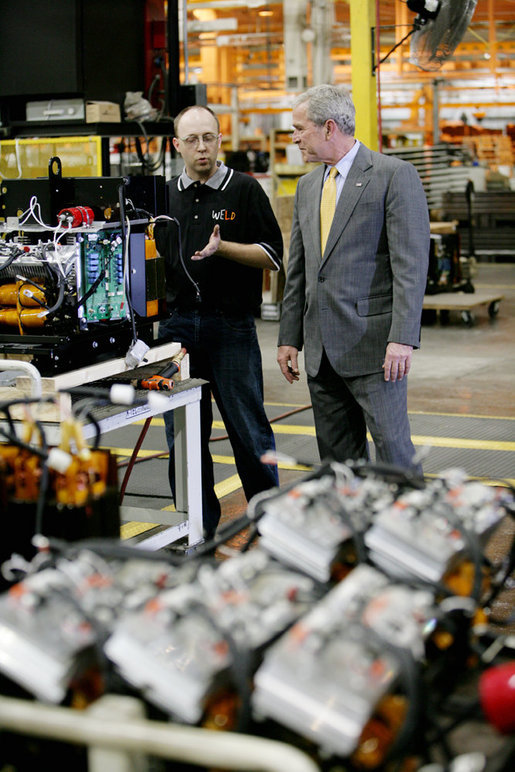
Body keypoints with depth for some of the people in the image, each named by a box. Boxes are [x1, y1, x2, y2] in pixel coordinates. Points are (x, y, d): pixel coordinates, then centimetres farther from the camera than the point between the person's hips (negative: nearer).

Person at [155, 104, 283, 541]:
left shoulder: (244, 190, 1)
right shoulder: (164, 196, 13)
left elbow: (272, 255, -4)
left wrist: (222, 247, -17)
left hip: (230, 325, -4)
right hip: (177, 324, 4)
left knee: (249, 430, -1)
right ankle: (198, 526, 19)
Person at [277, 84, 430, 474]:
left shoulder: (395, 175, -6)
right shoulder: (307, 186, 16)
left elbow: (411, 264, -13)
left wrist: (402, 338, -19)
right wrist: (290, 337, 14)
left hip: (373, 344, -7)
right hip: (322, 349, 7)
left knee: (392, 448, -6)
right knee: (338, 457, 9)